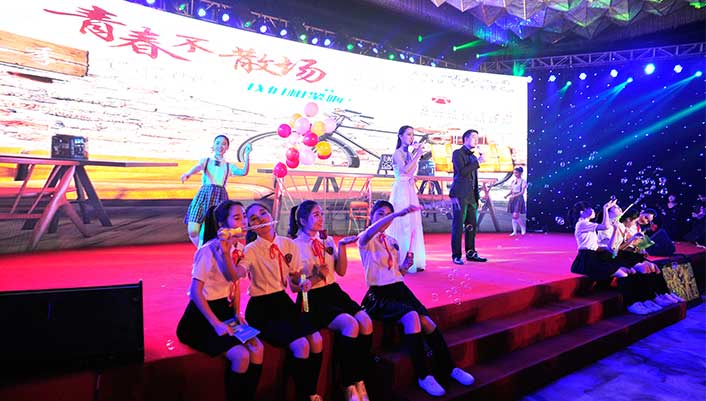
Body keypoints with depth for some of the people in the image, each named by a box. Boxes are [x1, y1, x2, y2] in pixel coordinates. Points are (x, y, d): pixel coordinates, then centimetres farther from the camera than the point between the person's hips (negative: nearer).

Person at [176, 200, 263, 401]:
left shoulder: (238, 247, 2)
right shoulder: (208, 250, -20)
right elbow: (195, 291, -20)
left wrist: (237, 313, 0)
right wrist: (216, 324, -22)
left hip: (225, 310, 7)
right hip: (202, 316, -7)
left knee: (257, 349, -10)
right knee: (241, 356, -22)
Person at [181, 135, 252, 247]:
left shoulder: (229, 166, 18)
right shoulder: (205, 160, 16)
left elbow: (244, 172, 1)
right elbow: (197, 167, -6)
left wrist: (247, 155, -6)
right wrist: (188, 174, -29)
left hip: (220, 197, 0)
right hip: (204, 194, 0)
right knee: (193, 231, -12)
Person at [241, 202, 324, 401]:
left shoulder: (289, 245, 3)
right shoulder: (251, 250, -10)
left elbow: (294, 284, 9)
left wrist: (302, 284, -13)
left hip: (283, 301, 5)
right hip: (261, 308, -5)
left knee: (316, 339, -16)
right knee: (301, 345, -23)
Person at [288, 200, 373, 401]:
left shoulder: (327, 240, 14)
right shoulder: (295, 245, -4)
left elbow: (341, 271, 8)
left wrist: (342, 246, -4)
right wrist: (316, 277, -20)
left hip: (334, 292, 6)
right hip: (312, 299, -6)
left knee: (366, 322, -22)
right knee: (350, 325, -29)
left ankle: (359, 381, -10)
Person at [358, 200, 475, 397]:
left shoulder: (393, 241, 17)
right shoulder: (366, 241, -3)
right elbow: (369, 233, -31)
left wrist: (405, 266, -2)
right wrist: (399, 213, -40)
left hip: (399, 289, 6)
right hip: (379, 295, -6)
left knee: (427, 322, -16)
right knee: (411, 317, -30)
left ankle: (449, 368, 0)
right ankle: (423, 376, -19)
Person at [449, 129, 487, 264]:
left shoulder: (473, 157, 19)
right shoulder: (457, 153, -1)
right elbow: (462, 171, -16)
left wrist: (477, 196, 16)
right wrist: (478, 162, -11)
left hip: (471, 196, 7)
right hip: (460, 195, -7)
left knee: (472, 225, 8)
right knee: (458, 225, -5)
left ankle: (471, 253, 17)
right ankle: (456, 255, 0)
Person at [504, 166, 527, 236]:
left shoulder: (523, 182, -5)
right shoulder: (512, 181, 12)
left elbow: (522, 192, -11)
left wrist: (514, 196, -22)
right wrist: (507, 195, -3)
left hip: (519, 199, -6)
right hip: (512, 199, 6)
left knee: (516, 215, -14)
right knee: (514, 216, 6)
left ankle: (523, 228, 8)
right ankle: (514, 231, 11)